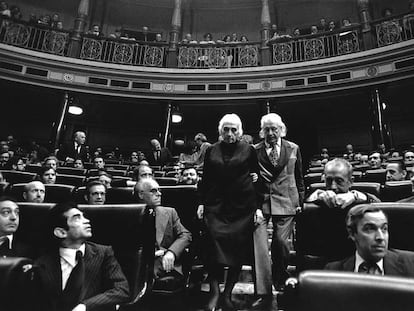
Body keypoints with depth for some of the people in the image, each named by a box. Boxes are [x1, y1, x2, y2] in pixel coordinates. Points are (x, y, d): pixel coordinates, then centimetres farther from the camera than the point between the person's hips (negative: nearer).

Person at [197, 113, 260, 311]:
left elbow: (257, 179, 5)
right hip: (215, 206, 1)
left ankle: (227, 294, 20)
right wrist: (201, 203, 5)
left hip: (241, 207, -1)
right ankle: (214, 293, 10)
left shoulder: (249, 150, 4)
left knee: (238, 250, 3)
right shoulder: (211, 151, 10)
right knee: (214, 247, -6)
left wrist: (258, 206, -1)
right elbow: (205, 179, 12)